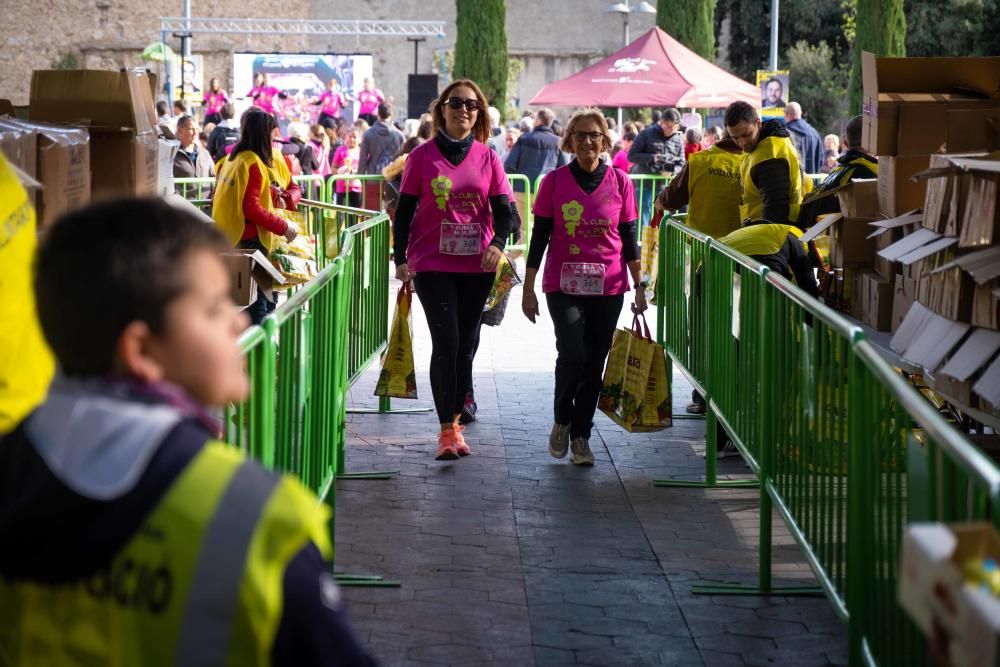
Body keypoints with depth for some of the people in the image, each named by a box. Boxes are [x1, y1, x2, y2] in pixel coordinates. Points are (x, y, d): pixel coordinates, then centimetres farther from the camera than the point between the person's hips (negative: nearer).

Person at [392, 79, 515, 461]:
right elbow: (404, 210, 4)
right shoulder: (422, 156, 1)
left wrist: (498, 243, -16)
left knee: (466, 346, 8)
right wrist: (400, 258, -1)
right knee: (446, 343, -10)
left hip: (477, 266, 3)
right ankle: (447, 431, -8)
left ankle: (454, 421, 22)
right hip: (433, 265, -3)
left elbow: (503, 210, 3)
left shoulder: (487, 158, 6)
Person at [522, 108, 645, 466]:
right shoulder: (554, 182, -1)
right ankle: (562, 420, 7)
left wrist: (639, 285, 5)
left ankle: (581, 435, 19)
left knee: (594, 363, 5)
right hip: (564, 285, -2)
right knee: (573, 353, -18)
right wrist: (528, 288, 2)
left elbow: (629, 237, 8)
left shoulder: (619, 182, 3)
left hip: (608, 287, 2)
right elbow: (540, 236, 3)